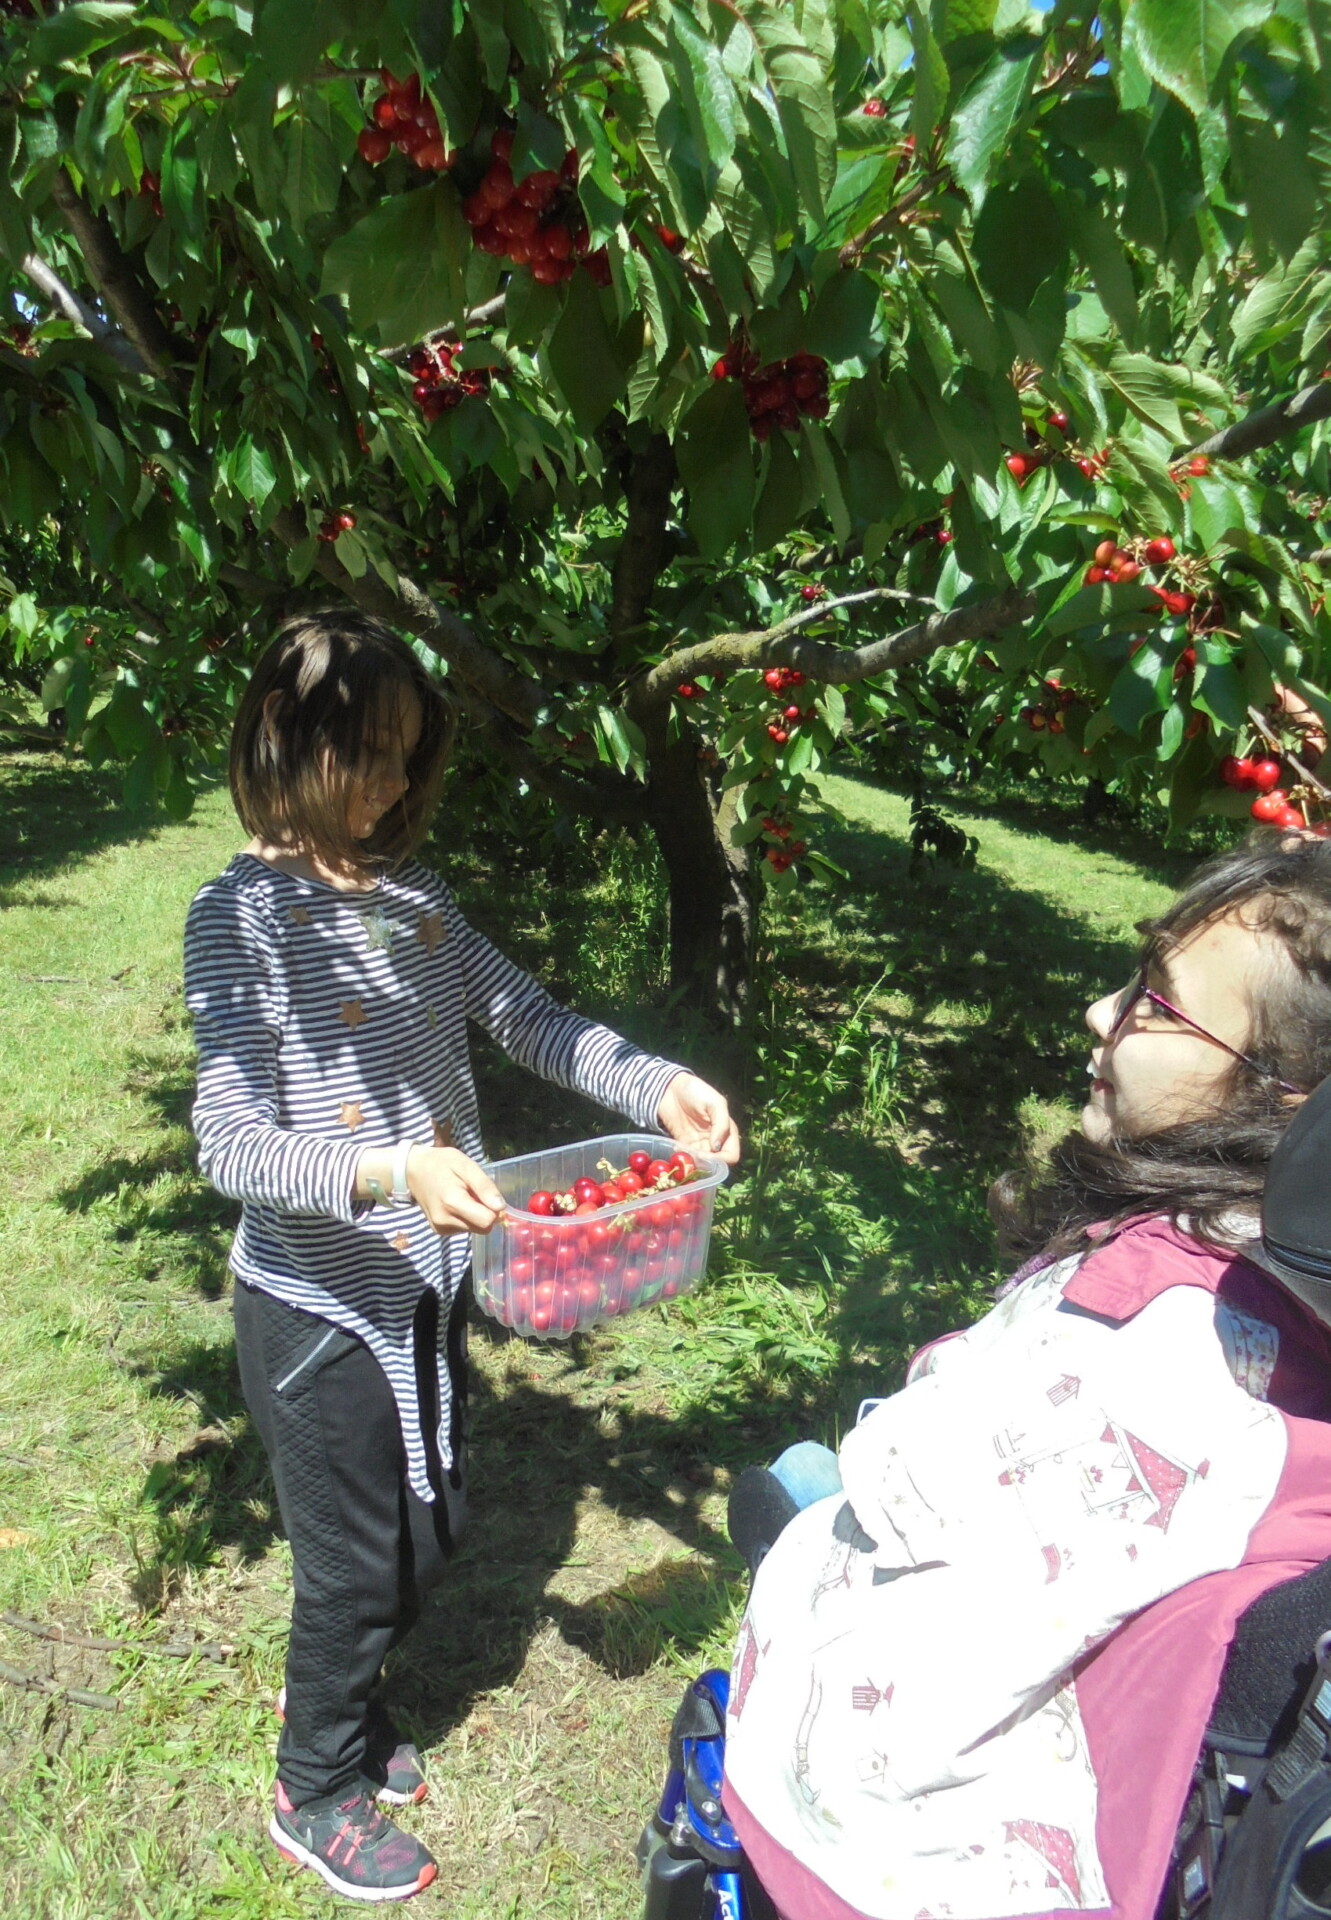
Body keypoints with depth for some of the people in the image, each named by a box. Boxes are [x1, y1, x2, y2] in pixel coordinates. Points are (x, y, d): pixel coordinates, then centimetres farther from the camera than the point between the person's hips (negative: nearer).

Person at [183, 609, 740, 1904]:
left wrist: (656, 1087, -14)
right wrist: (393, 1172, -38)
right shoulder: (240, 916, -18)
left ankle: (329, 1694, 53)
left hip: (425, 1283, 6)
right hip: (317, 1302, -6)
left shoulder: (409, 891, 1)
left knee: (428, 1533, 22)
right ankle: (315, 1794, 42)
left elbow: (529, 1020, 2)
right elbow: (231, 1143, -23)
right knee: (356, 1560, 12)